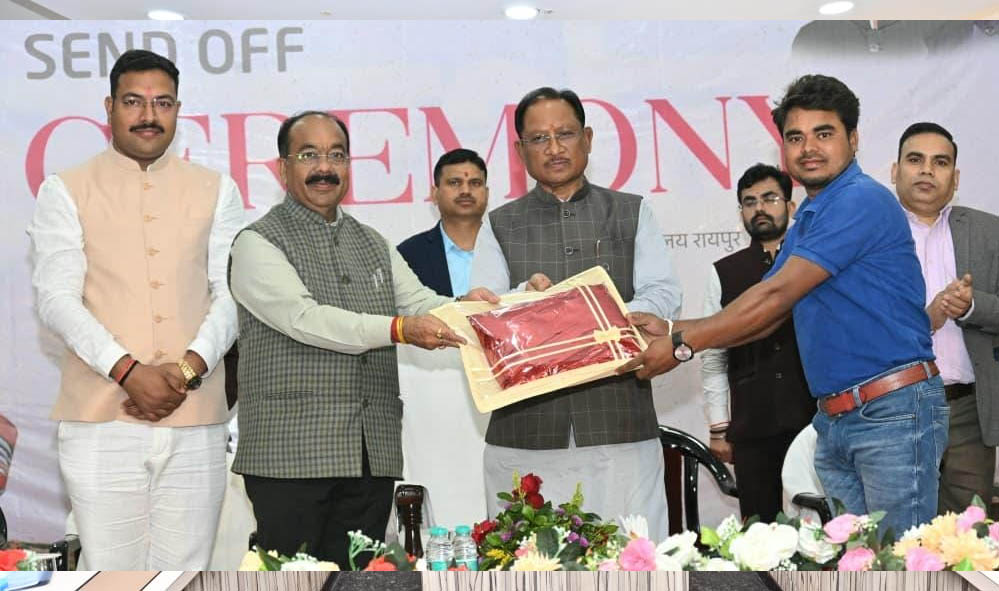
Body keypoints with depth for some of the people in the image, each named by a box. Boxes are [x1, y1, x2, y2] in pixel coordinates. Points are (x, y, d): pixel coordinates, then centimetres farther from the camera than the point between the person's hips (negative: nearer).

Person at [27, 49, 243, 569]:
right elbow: (56, 299, -2)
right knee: (110, 569, -1)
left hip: (196, 419, 2)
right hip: (101, 419, -1)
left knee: (187, 569, 4)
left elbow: (231, 293, 6)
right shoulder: (65, 191, 7)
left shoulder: (216, 190, 12)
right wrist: (127, 370, -15)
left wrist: (189, 367, -11)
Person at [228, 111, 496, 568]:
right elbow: (303, 318, -15)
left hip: (373, 455, 6)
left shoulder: (373, 244, 20)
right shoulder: (259, 242, -2)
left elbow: (418, 302, 14)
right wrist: (397, 329, -25)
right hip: (291, 456, -5)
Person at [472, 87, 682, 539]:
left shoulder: (632, 214, 15)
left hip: (620, 422, 0)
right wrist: (524, 298, -16)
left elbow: (663, 295, 4)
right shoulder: (500, 227, 15)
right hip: (526, 432, 0)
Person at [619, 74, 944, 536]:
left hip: (894, 410, -9)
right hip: (835, 420, 9)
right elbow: (766, 318, 18)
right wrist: (672, 331, 7)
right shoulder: (807, 219, 18)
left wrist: (683, 345, -10)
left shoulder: (862, 201, -13)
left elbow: (775, 297, -15)